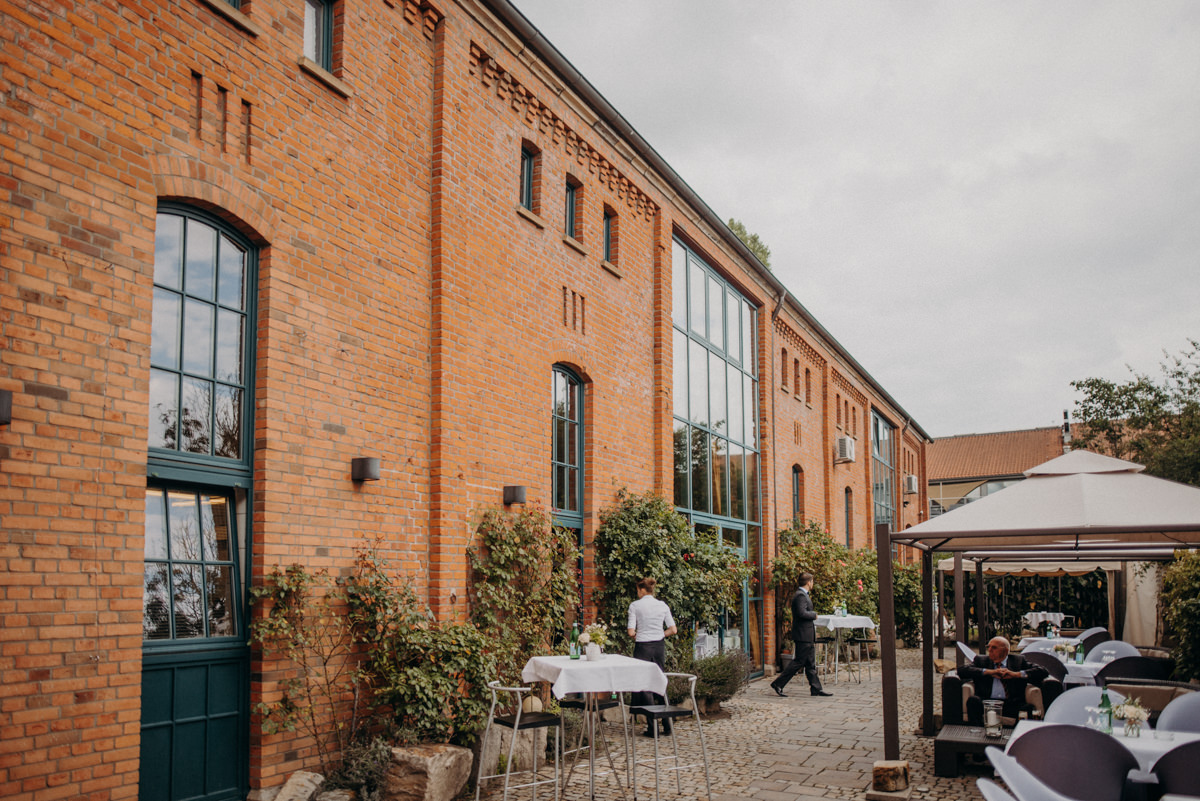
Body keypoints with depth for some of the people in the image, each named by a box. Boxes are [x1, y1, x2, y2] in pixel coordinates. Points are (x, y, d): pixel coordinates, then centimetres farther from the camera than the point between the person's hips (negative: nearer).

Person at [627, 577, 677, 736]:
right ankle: (667, 725, 16)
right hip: (659, 647, 4)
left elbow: (631, 632, -11)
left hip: (643, 647, -4)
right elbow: (673, 630, 2)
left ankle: (652, 727, 1)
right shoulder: (662, 605, 4)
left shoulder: (635, 606, -7)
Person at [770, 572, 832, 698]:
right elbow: (802, 613, -27)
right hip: (803, 635, -11)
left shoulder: (803, 595, 16)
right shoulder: (801, 596, -17)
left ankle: (816, 688, 15)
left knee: (810, 663, 12)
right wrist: (814, 615, -13)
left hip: (807, 635, 11)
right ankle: (778, 684, -2)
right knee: (798, 662, -6)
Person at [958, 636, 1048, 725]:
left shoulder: (1018, 660, 19)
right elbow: (961, 670, 5)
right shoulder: (981, 660, 21)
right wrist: (988, 672, -4)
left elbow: (1043, 671, 8)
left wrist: (1016, 674, -4)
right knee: (973, 700, -30)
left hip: (1011, 704, -2)